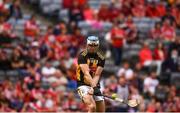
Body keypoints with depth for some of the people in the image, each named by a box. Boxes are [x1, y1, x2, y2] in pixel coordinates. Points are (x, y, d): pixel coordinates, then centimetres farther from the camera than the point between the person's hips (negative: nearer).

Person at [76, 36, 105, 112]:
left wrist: (93, 87, -26)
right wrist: (94, 87, -35)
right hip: (83, 85, -5)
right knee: (92, 107, -27)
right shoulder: (82, 56, -11)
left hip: (95, 85, 5)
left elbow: (97, 75, -9)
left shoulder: (101, 58, 0)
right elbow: (86, 73, -22)